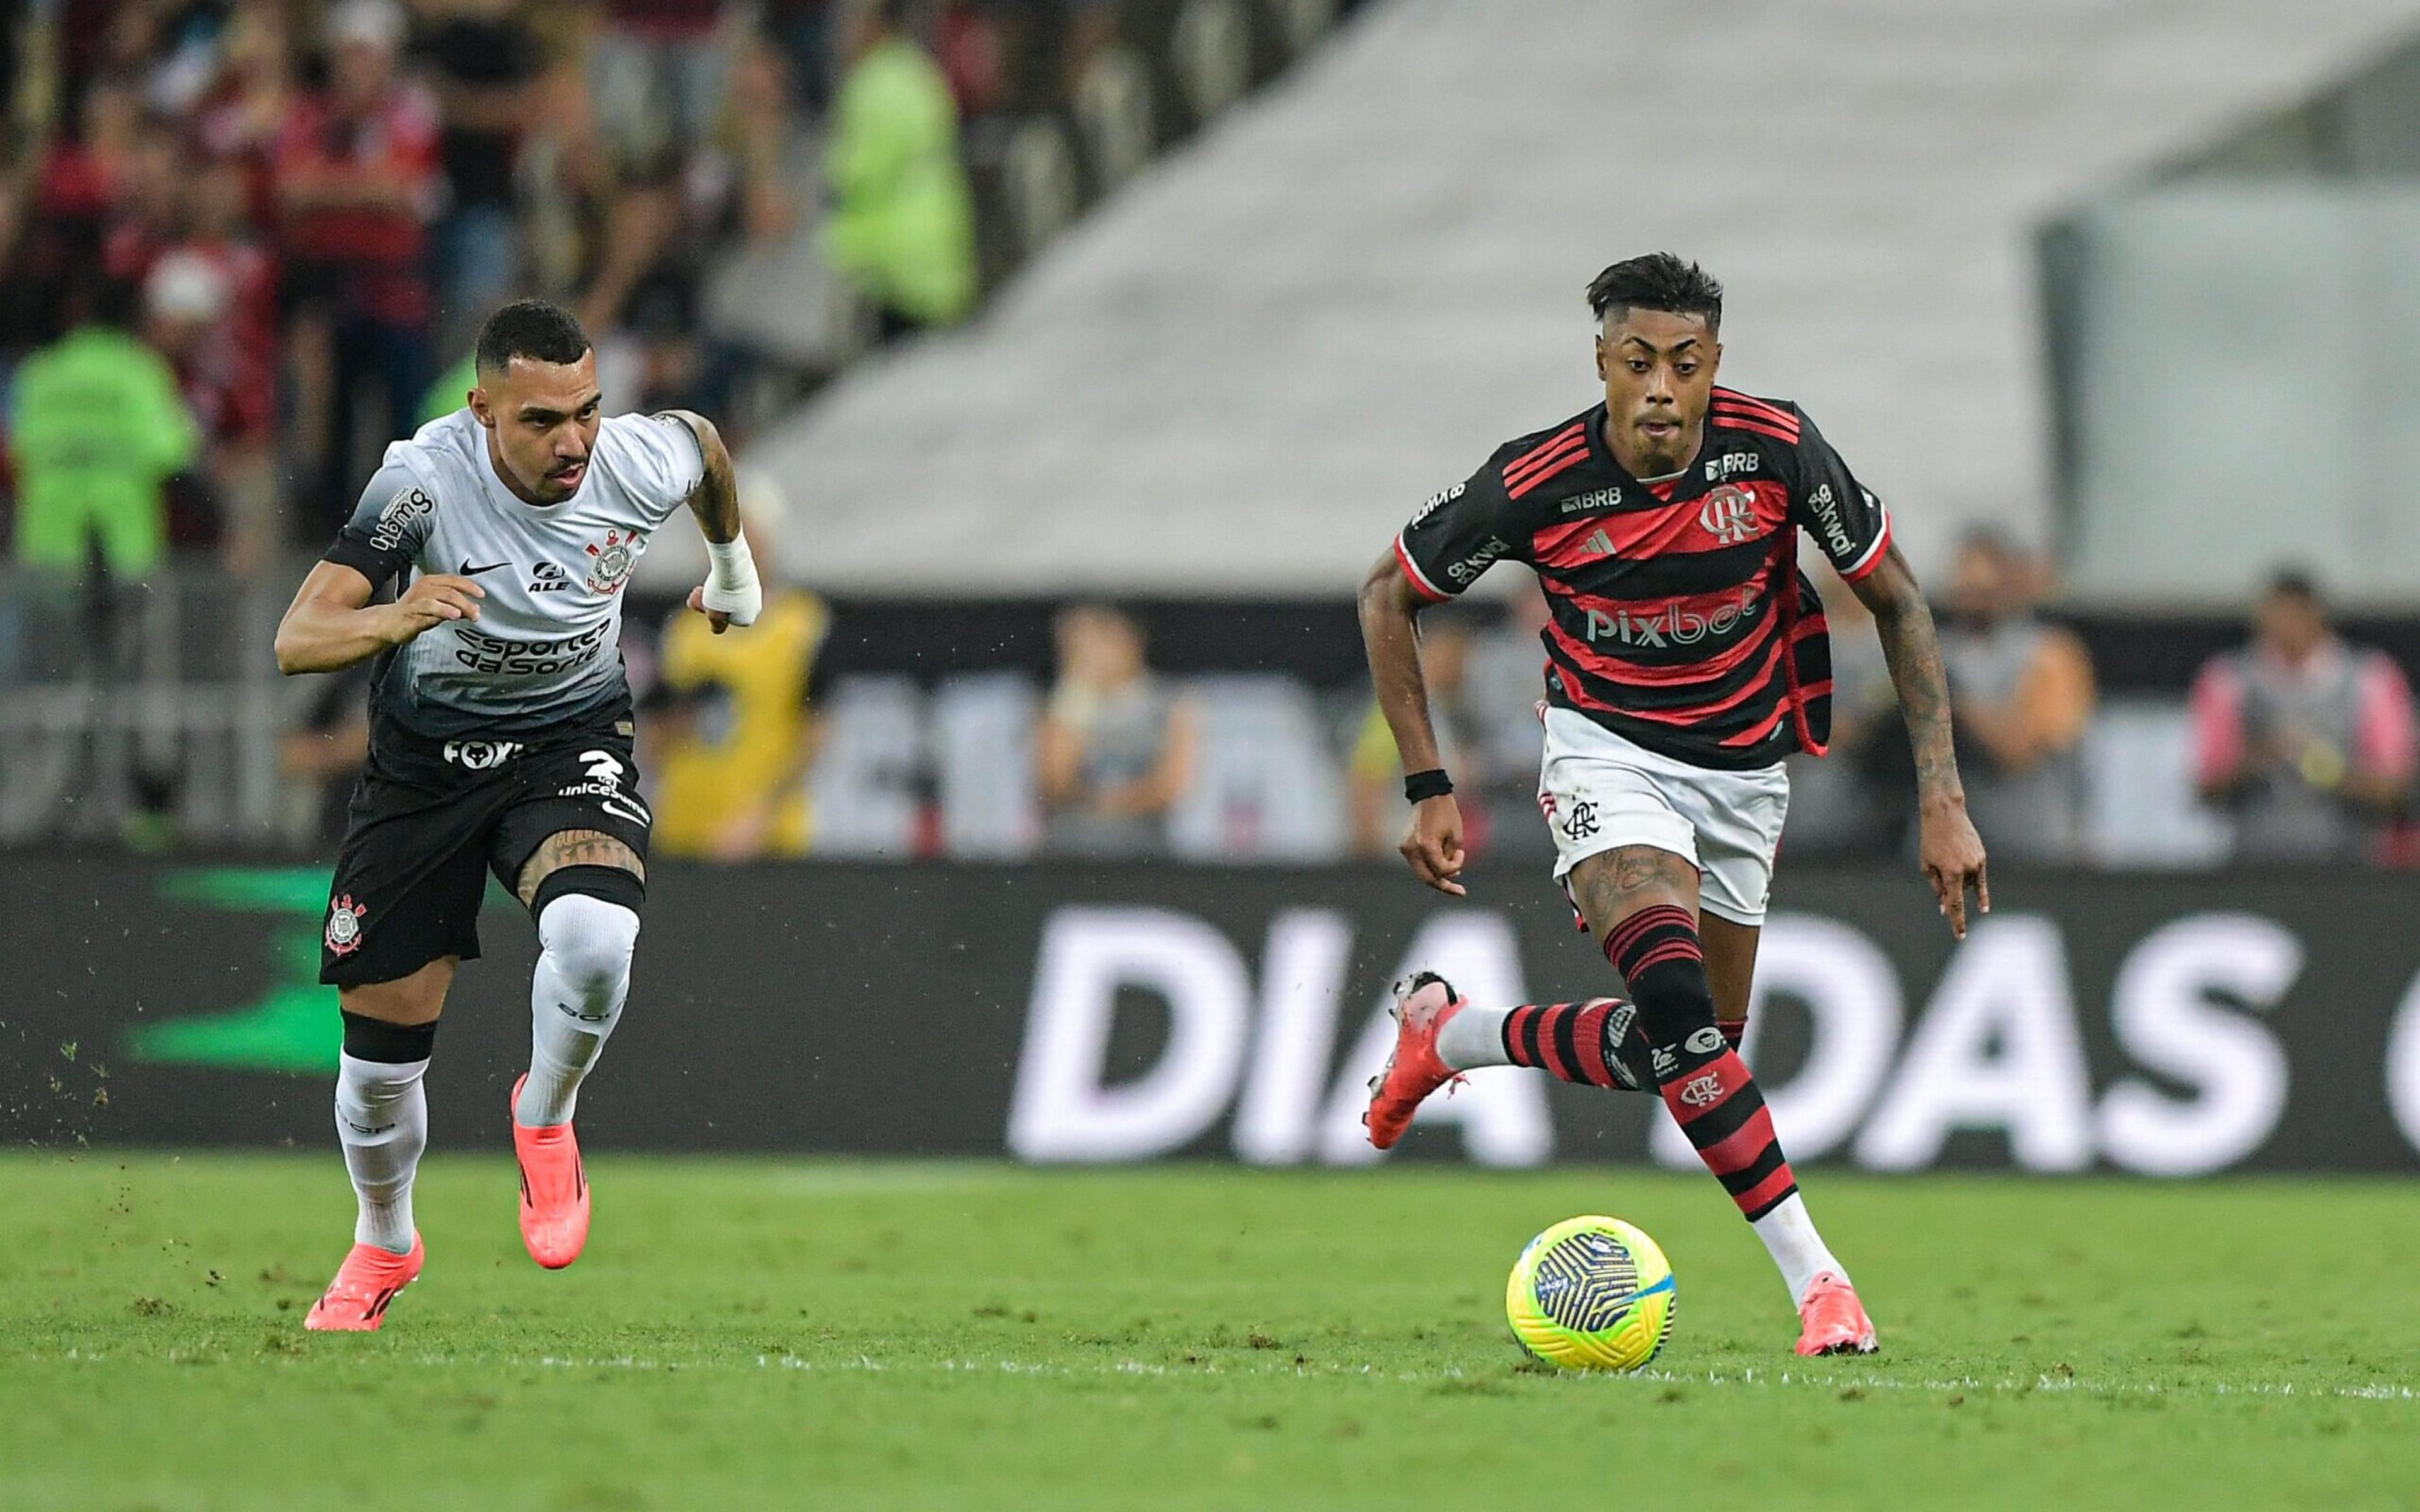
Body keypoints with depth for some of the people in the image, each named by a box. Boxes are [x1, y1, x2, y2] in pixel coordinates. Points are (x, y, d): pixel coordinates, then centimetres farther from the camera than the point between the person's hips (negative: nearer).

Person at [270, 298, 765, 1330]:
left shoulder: (643, 464, -20)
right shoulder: (425, 478, -27)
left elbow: (704, 442, 8)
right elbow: (296, 640, -29)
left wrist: (732, 563, 26)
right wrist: (395, 619, -50)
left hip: (571, 743, 0)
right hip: (426, 755, 0)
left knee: (593, 934, -33)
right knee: (381, 1047, 3)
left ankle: (545, 1119, 0)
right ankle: (384, 1245, 36)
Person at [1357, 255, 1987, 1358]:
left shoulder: (1778, 450, -18)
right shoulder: (1536, 483, -21)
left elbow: (1897, 604, -5)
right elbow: (1388, 596, -4)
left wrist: (1943, 800, -11)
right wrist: (1428, 788, -8)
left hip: (1743, 766, 3)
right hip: (1609, 750, -3)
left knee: (1680, 1053, 8)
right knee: (1677, 1002, -27)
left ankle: (1448, 1035, 33)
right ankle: (1813, 1277, -24)